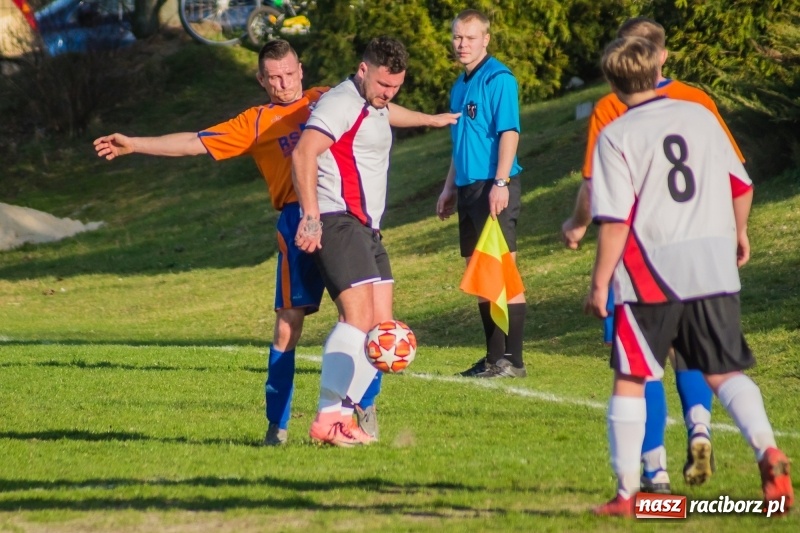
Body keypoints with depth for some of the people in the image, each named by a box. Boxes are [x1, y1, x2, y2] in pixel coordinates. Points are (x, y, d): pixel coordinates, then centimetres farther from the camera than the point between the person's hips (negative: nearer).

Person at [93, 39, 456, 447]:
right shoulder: (256, 123, 13)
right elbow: (194, 143, 12)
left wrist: (430, 119, 47)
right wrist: (134, 145, 7)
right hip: (299, 220, -2)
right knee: (289, 320, -4)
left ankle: (365, 409, 10)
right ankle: (277, 424, 2)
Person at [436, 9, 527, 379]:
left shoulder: (498, 79, -10)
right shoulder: (460, 85, 17)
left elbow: (509, 132, -16)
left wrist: (500, 183, -23)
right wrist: (450, 187, 23)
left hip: (494, 187, -9)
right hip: (468, 188, 9)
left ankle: (513, 360, -6)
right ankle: (494, 357, 16)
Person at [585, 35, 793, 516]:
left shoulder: (615, 137, -5)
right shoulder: (700, 115, 8)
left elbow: (615, 221, -12)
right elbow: (741, 184, 15)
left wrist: (600, 283, -6)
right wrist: (739, 233, 32)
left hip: (651, 273, -4)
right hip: (713, 267, 4)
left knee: (630, 381, 7)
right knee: (726, 372, 10)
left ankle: (627, 492, 6)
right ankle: (768, 450, -14)